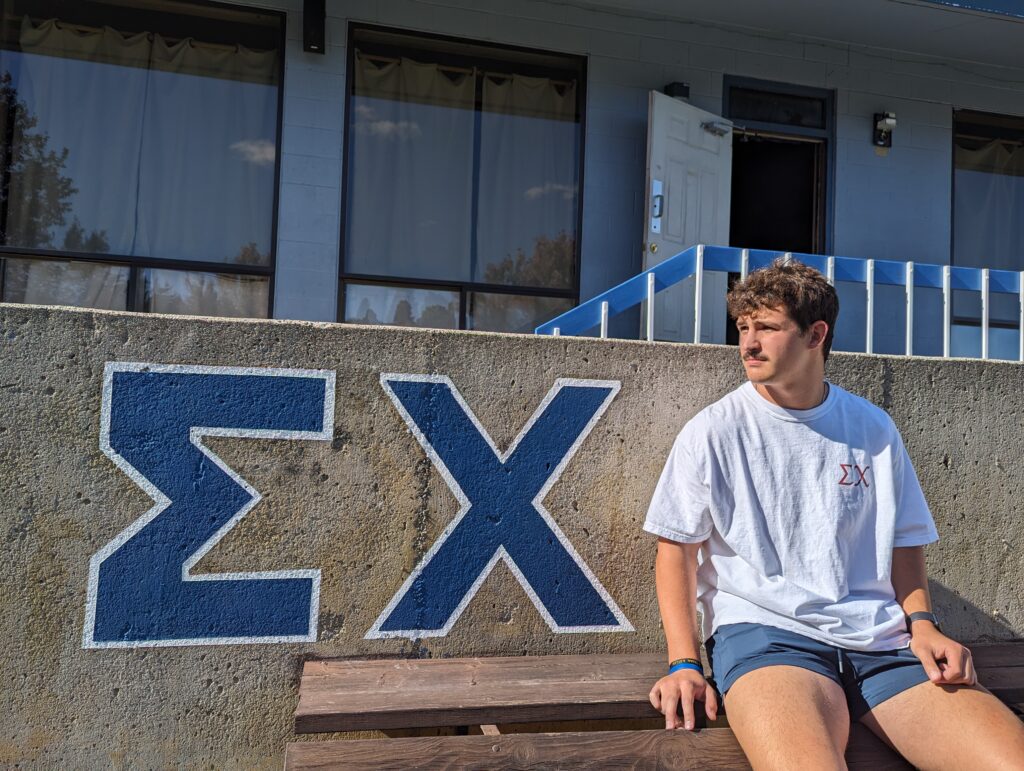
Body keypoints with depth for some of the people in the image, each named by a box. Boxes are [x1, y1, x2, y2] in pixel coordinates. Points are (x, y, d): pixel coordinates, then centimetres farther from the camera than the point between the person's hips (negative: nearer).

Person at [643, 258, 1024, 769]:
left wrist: (921, 622, 2)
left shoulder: (873, 429, 11)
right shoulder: (712, 432, 1)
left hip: (879, 637, 4)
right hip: (762, 631, -4)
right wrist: (683, 662, -8)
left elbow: (903, 542, 20)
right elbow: (677, 548, 2)